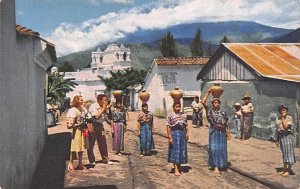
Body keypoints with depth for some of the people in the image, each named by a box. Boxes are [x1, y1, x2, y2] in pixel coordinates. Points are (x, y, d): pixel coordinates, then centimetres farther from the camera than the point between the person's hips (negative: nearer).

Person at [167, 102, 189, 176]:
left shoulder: (183, 115, 10)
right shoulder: (170, 115, -5)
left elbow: (186, 125, 13)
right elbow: (168, 127, -9)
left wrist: (187, 134, 3)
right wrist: (170, 137, -14)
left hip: (182, 133, 5)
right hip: (174, 133, -5)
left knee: (182, 150, 9)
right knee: (175, 150, -4)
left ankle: (179, 167, 23)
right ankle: (176, 169, -1)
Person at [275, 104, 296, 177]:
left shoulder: (289, 118, -6)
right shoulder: (278, 119, 9)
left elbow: (286, 127, -19)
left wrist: (283, 118, -14)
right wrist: (277, 140, 13)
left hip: (287, 136, -6)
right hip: (281, 136, 6)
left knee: (288, 152, -4)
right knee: (284, 153, 12)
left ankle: (288, 170, 1)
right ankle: (284, 169, 20)